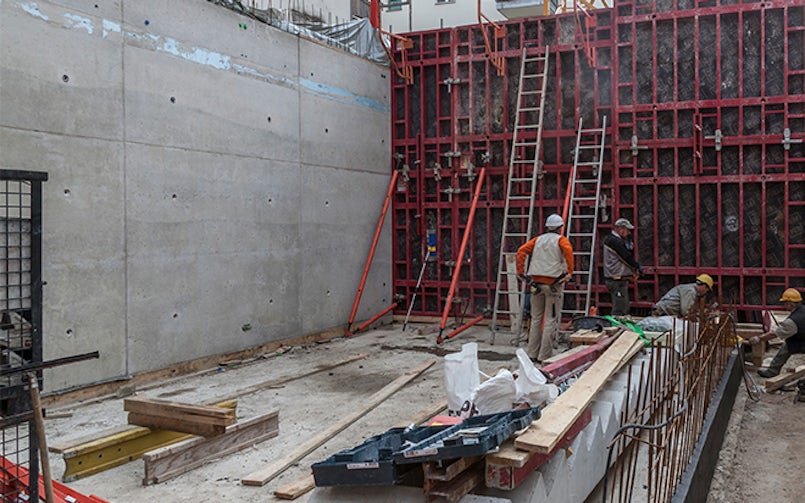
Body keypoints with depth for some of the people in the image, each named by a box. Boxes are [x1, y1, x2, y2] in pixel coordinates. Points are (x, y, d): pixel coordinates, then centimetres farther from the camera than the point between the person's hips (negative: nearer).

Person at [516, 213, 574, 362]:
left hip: (536, 282, 5)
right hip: (553, 282, -4)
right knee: (551, 319, 0)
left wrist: (521, 272, 5)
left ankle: (532, 353, 15)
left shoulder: (538, 239, 15)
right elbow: (568, 250, -19)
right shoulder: (561, 239, 3)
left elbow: (521, 251, 3)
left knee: (536, 318, 13)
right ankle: (544, 356, -2)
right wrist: (569, 271, -15)